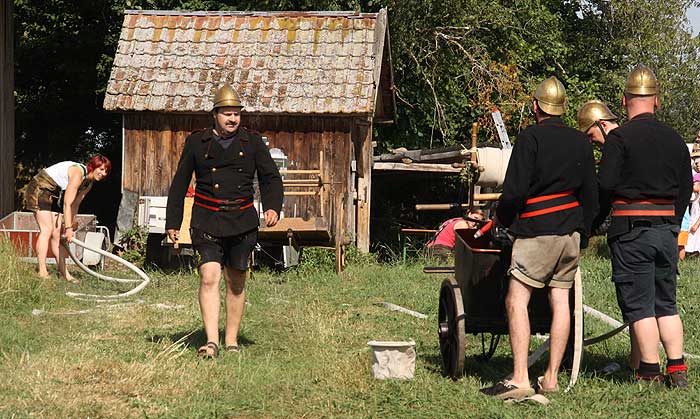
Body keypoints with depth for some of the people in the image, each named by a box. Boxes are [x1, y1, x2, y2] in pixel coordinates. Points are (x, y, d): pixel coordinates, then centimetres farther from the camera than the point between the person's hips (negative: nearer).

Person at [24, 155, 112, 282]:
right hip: (40, 189, -9)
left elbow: (75, 204, 7)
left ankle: (63, 271, 7)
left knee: (57, 232, 5)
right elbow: (67, 204, -31)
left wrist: (71, 224, 4)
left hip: (54, 195, 9)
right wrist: (69, 228, -31)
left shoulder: (89, 182, 2)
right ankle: (42, 272, -18)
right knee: (47, 230, -16)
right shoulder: (78, 173, -28)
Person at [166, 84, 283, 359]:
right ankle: (211, 341, -21)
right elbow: (179, 183, 11)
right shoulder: (197, 143, 5)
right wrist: (172, 222, 8)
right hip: (207, 221, -2)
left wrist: (272, 207, -9)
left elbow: (270, 178, 10)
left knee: (236, 283, 9)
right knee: (209, 277, -17)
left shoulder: (253, 143, 8)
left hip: (242, 222, 2)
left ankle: (231, 340, 20)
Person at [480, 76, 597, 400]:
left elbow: (515, 190, -13)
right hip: (571, 231, 7)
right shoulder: (581, 142, 11)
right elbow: (591, 194, 16)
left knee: (516, 300, -8)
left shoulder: (530, 138, -8)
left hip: (537, 230, -7)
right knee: (560, 300, 8)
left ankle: (520, 379, -17)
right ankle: (551, 378, 9)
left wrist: (502, 218, 4)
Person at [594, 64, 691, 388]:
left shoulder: (620, 137, -8)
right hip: (667, 228, 5)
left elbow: (605, 187, -12)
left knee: (638, 305, 0)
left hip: (631, 230, -5)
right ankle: (677, 370, 9)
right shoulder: (675, 140, 9)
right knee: (666, 302, 13)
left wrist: (590, 226, 3)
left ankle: (650, 371, 0)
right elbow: (685, 190, 14)